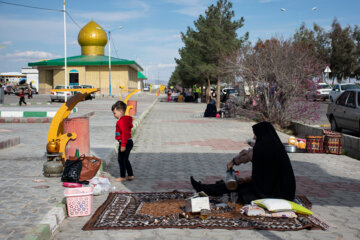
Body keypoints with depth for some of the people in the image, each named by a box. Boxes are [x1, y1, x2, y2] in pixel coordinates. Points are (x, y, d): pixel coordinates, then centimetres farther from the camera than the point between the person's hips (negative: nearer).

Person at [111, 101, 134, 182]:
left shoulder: (122, 121, -19)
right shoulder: (126, 119, 14)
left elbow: (124, 133, -25)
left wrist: (123, 145, -26)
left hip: (125, 143, -10)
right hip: (129, 142, 10)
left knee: (121, 159, 1)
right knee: (125, 159, 18)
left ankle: (122, 177, 8)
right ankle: (130, 175, 24)